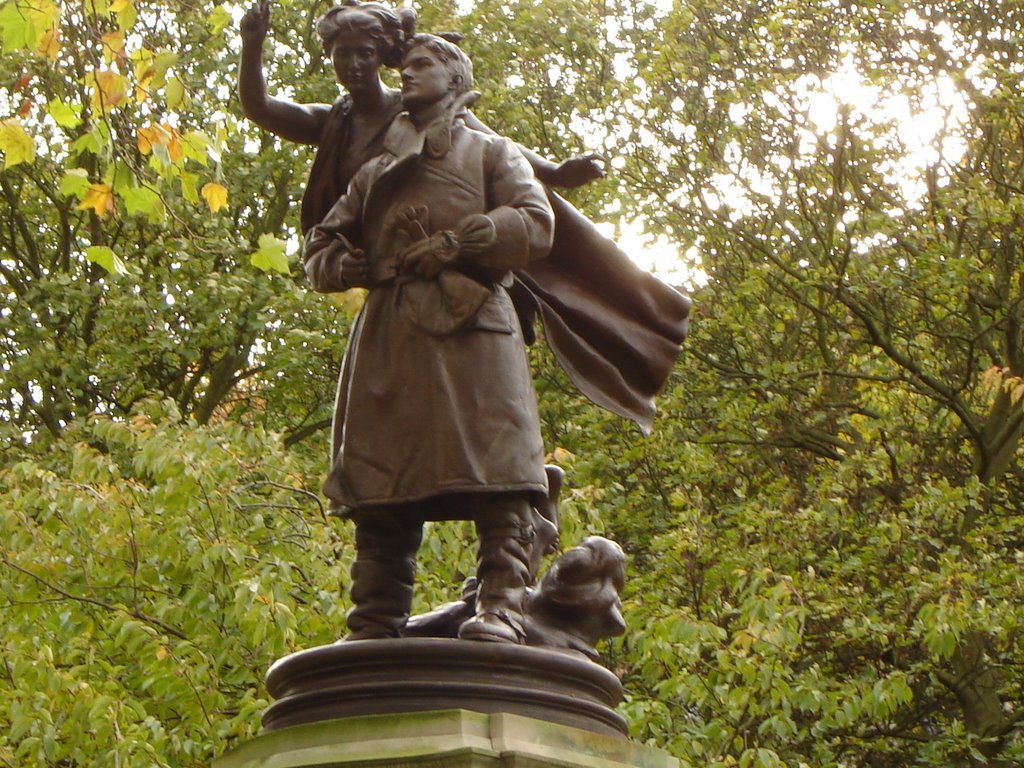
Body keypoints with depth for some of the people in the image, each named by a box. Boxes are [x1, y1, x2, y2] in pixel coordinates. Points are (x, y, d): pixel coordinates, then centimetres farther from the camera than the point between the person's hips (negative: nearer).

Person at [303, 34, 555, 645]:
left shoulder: (491, 153, 21)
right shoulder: (376, 171, 32)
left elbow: (535, 224, 4)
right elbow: (321, 247, 28)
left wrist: (451, 246, -7)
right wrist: (360, 267, 5)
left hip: (471, 324, -4)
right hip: (387, 335, 4)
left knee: (495, 470, -18)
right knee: (382, 482, -5)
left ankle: (502, 610, -25)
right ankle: (375, 629, -8)